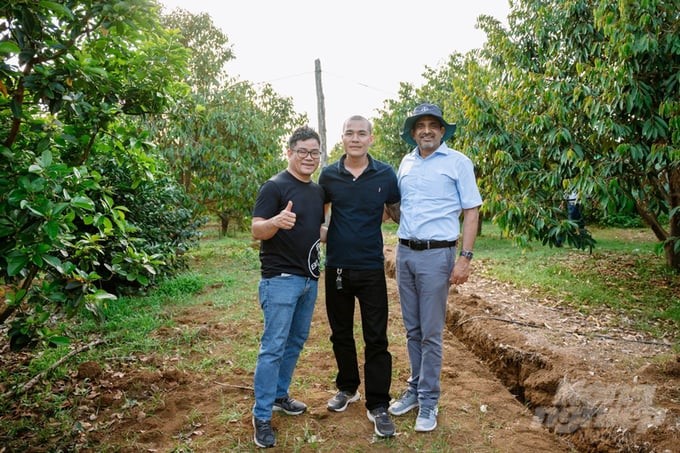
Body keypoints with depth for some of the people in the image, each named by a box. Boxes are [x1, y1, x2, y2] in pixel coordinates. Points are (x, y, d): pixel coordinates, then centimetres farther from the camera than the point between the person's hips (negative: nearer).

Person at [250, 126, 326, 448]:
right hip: (281, 278, -8)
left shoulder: (318, 191, 12)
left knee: (296, 342, 16)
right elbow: (257, 230, -18)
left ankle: (279, 395, 33)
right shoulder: (274, 186, -11)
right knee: (273, 346, -5)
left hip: (309, 277, 8)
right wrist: (277, 221, -38)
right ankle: (261, 416, 6)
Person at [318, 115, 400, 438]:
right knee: (340, 333, 15)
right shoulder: (329, 175, 0)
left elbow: (397, 210, 11)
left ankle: (378, 405, 15)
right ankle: (347, 387, 36)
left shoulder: (385, 175, -4)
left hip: (371, 269, -2)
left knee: (376, 338, 2)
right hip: (336, 267, 2)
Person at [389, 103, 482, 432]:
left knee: (431, 333, 2)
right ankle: (415, 389, 29)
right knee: (412, 330, 14)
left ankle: (428, 400, 16)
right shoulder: (406, 163, 12)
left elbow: (471, 212, -5)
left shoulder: (458, 162, -3)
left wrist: (465, 258, -12)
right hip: (405, 253, 5)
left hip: (437, 255, -5)